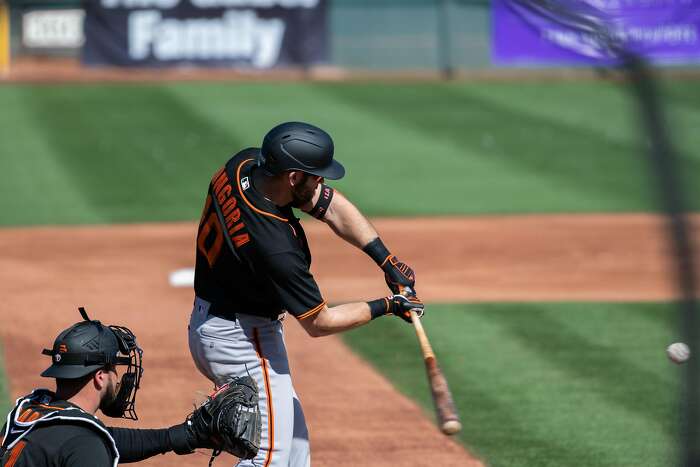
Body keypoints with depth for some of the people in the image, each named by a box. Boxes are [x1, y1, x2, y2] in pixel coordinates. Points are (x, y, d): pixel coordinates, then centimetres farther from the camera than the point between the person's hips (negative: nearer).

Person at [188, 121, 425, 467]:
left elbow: (331, 206, -2)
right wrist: (386, 307, -9)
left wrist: (387, 261, -9)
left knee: (293, 436, 22)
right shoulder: (276, 247, -34)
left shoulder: (244, 165, -12)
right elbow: (318, 322, -20)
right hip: (243, 341, -10)